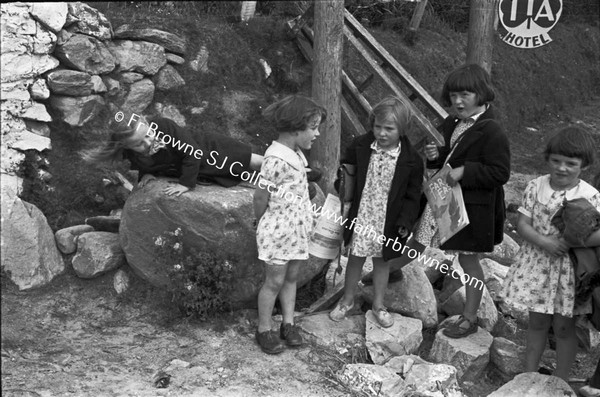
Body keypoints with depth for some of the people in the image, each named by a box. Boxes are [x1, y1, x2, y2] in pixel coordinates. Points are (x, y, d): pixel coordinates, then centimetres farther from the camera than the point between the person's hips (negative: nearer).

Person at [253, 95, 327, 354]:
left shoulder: (296, 155, 3)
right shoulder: (276, 160, -24)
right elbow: (260, 198, -15)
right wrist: (264, 225, 0)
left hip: (297, 229, 8)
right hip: (278, 231, -8)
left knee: (291, 277, 16)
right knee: (274, 282, 5)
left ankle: (288, 324, 30)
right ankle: (264, 330, 21)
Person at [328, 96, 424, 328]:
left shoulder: (411, 160, -11)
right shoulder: (360, 147, -8)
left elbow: (412, 195, -5)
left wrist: (406, 221, -13)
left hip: (388, 222, -1)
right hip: (360, 217, 1)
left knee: (382, 261, 16)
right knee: (355, 258, 15)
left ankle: (378, 305, 34)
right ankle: (347, 300, 35)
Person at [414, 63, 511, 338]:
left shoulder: (492, 132, -18)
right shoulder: (451, 124, 7)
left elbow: (500, 173, -21)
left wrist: (464, 172, -26)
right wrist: (435, 156, -3)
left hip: (474, 208, -7)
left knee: (468, 260, 4)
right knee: (448, 255, 16)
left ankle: (469, 318, 19)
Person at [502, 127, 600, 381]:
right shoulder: (536, 187, -7)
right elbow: (522, 224, -8)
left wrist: (570, 241, -29)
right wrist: (544, 242, -23)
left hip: (569, 268, -2)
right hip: (536, 264, 2)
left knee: (564, 327, 12)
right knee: (537, 322, 17)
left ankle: (560, 380, 30)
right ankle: (529, 373, 33)